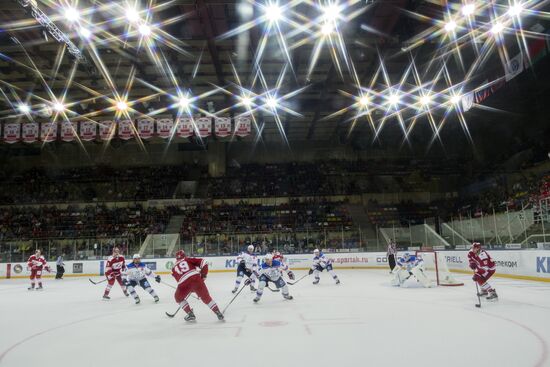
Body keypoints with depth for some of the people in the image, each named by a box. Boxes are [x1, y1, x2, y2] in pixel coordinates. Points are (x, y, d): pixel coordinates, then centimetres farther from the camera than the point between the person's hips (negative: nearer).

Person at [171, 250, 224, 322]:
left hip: (184, 283, 0)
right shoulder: (188, 260, 24)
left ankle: (191, 314, 24)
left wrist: (190, 289, 40)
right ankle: (218, 314, 11)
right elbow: (203, 262, 11)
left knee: (179, 298, 29)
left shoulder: (174, 268, 30)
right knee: (206, 297, 15)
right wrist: (203, 275, 21)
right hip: (196, 278, 0)